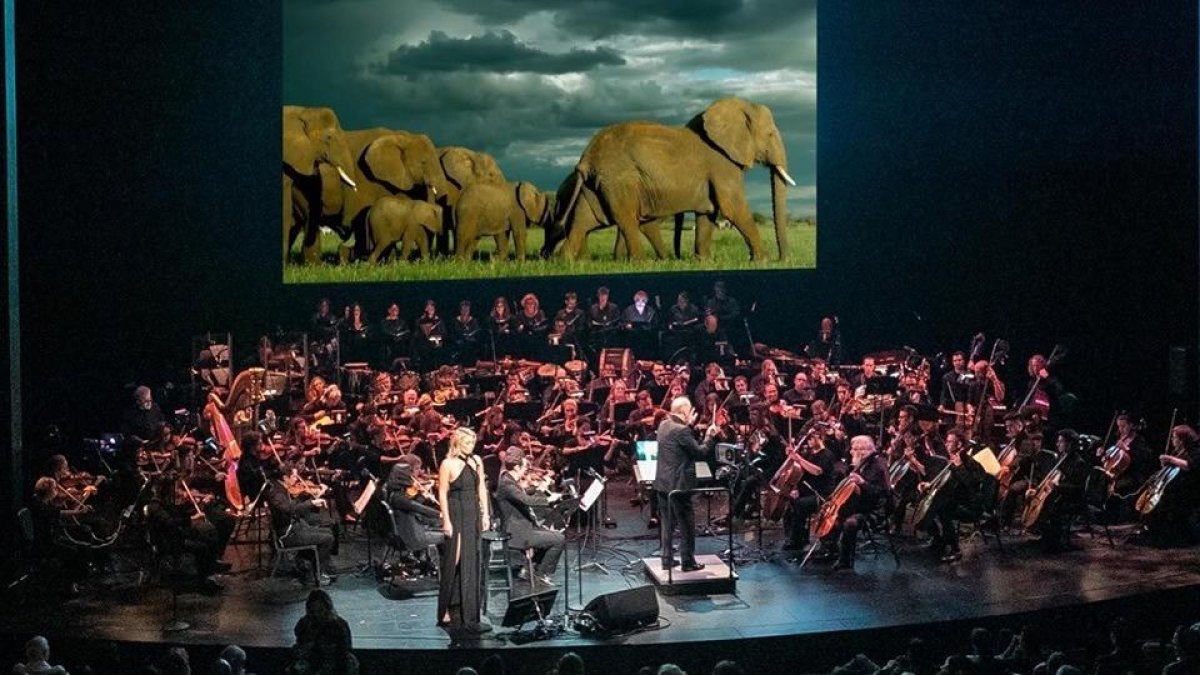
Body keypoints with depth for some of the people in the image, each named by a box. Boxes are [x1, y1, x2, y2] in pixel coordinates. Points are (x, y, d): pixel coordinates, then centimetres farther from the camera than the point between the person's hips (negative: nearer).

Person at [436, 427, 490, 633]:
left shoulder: (476, 461, 8)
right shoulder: (448, 464, -8)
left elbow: (481, 488, 12)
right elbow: (442, 494, -9)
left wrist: (485, 514, 7)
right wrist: (446, 521, -14)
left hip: (473, 514, 6)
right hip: (456, 515, -6)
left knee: (471, 561, 9)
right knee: (454, 562, -4)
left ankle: (469, 616, 16)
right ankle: (447, 612, 2)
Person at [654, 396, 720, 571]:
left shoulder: (664, 425, 5)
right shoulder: (681, 430, -21)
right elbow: (700, 453, -16)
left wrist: (688, 424, 19)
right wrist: (710, 437, -3)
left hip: (662, 483, 8)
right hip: (678, 484, -8)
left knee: (668, 522, 16)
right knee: (686, 524, 3)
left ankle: (667, 559, 19)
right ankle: (688, 562, 9)